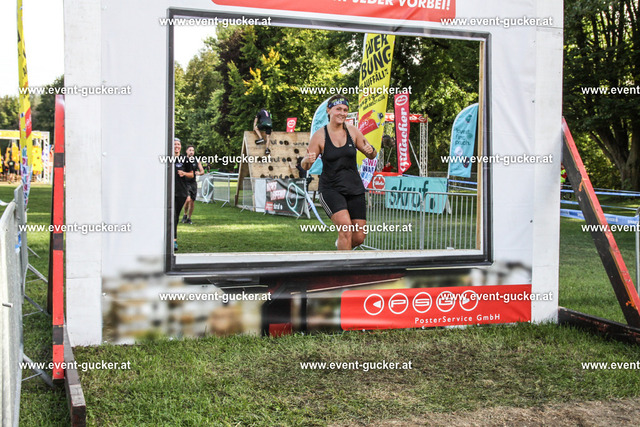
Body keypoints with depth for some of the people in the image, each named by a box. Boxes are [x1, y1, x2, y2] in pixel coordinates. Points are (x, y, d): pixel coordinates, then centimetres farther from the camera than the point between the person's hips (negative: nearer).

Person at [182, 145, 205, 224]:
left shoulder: (196, 160, 7)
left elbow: (202, 171, 9)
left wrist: (199, 173, -14)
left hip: (193, 183, 4)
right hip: (185, 183, -4)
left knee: (192, 201, 4)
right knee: (188, 199, -19)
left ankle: (189, 218, 18)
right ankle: (185, 214, 5)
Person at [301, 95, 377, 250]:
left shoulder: (352, 131, 2)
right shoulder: (320, 135, -5)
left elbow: (372, 155, 10)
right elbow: (305, 166, 0)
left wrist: (371, 151, -14)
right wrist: (308, 160, -23)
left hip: (354, 188, 4)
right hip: (330, 189, -3)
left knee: (359, 238, 3)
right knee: (345, 225, -26)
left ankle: (340, 244, 37)